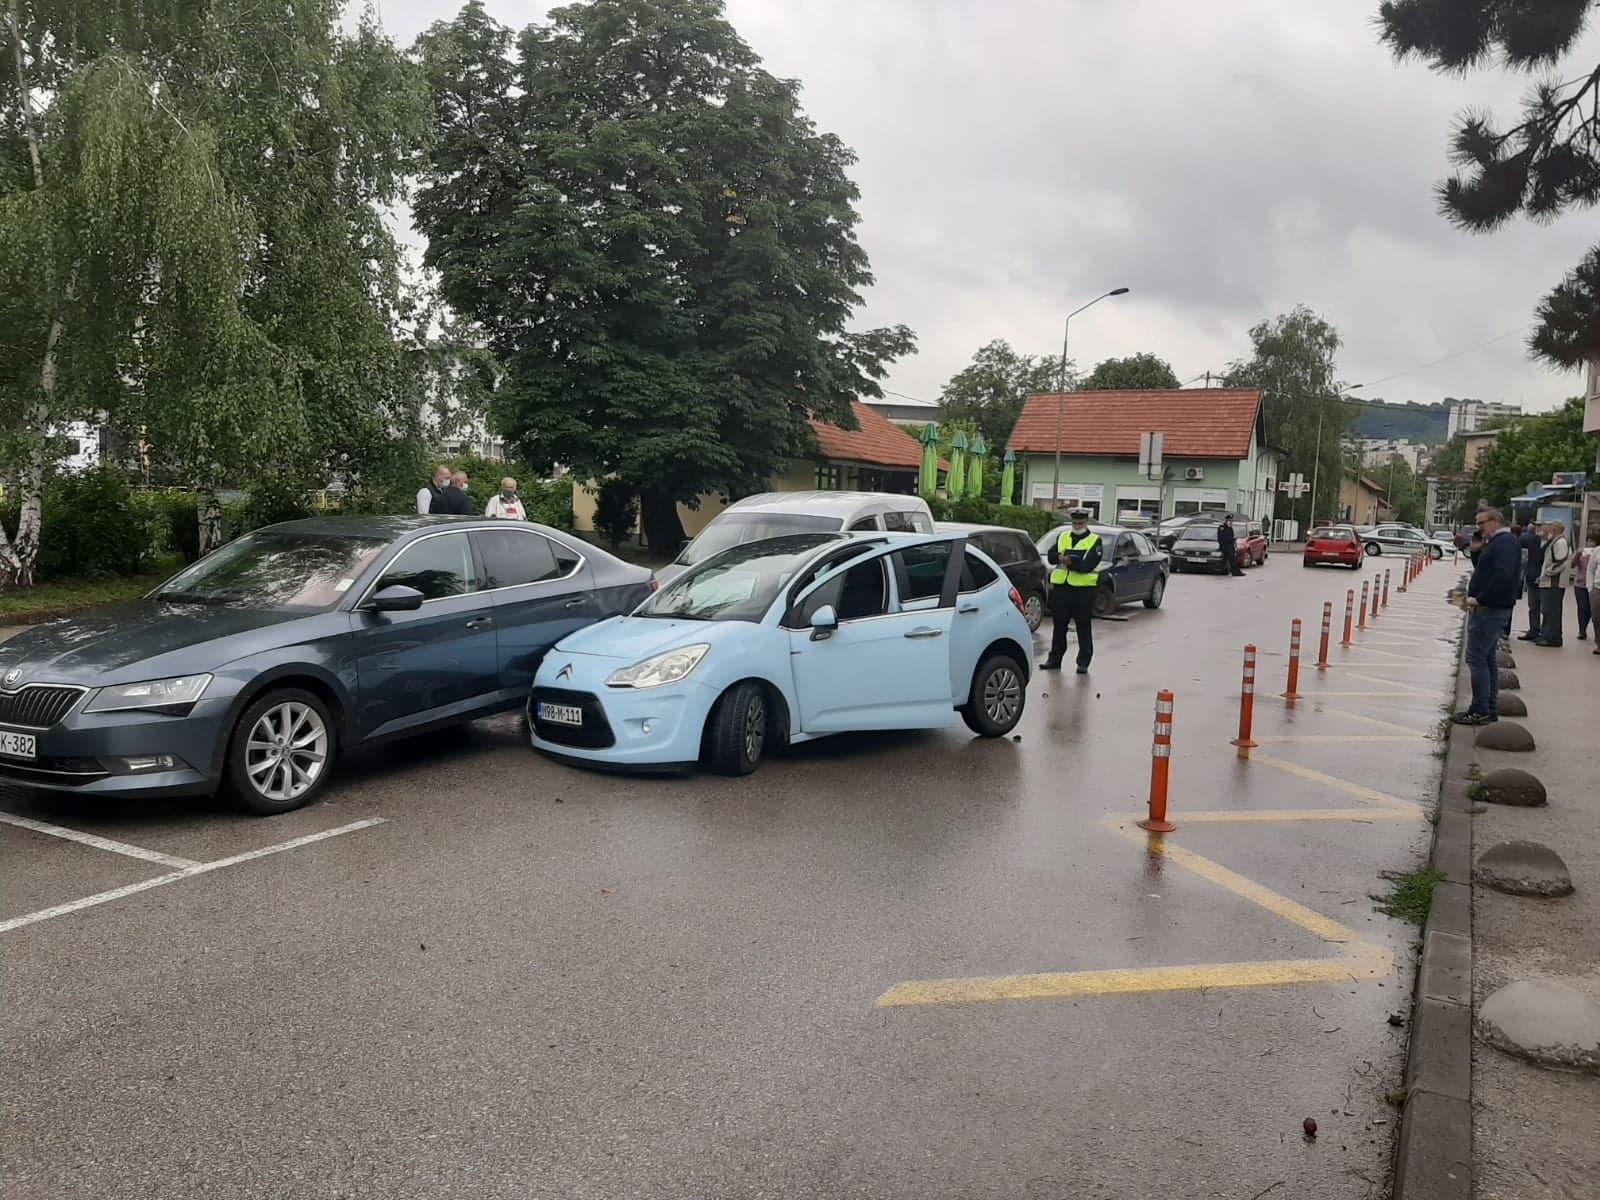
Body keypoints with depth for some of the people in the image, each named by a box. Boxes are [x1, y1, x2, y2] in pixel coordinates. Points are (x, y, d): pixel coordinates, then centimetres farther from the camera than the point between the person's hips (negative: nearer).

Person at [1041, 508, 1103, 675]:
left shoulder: (1094, 541, 0)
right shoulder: (1063, 537, 15)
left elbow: (1088, 565, -14)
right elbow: (1051, 556, 3)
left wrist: (1069, 561, -21)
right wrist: (1060, 557, -18)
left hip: (1083, 588, -4)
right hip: (1061, 587, 4)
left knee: (1084, 627, 2)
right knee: (1058, 625, 10)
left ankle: (1083, 662, 8)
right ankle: (1054, 659, 18)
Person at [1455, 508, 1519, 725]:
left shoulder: (1505, 543, -15)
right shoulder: (1497, 542, 17)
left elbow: (1503, 577, -28)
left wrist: (1480, 599, -23)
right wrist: (1477, 552, 9)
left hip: (1489, 610, -11)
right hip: (1490, 609, 11)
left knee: (1476, 658, -8)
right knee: (1487, 659, 15)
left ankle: (1480, 711, -5)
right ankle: (1490, 709, 22)